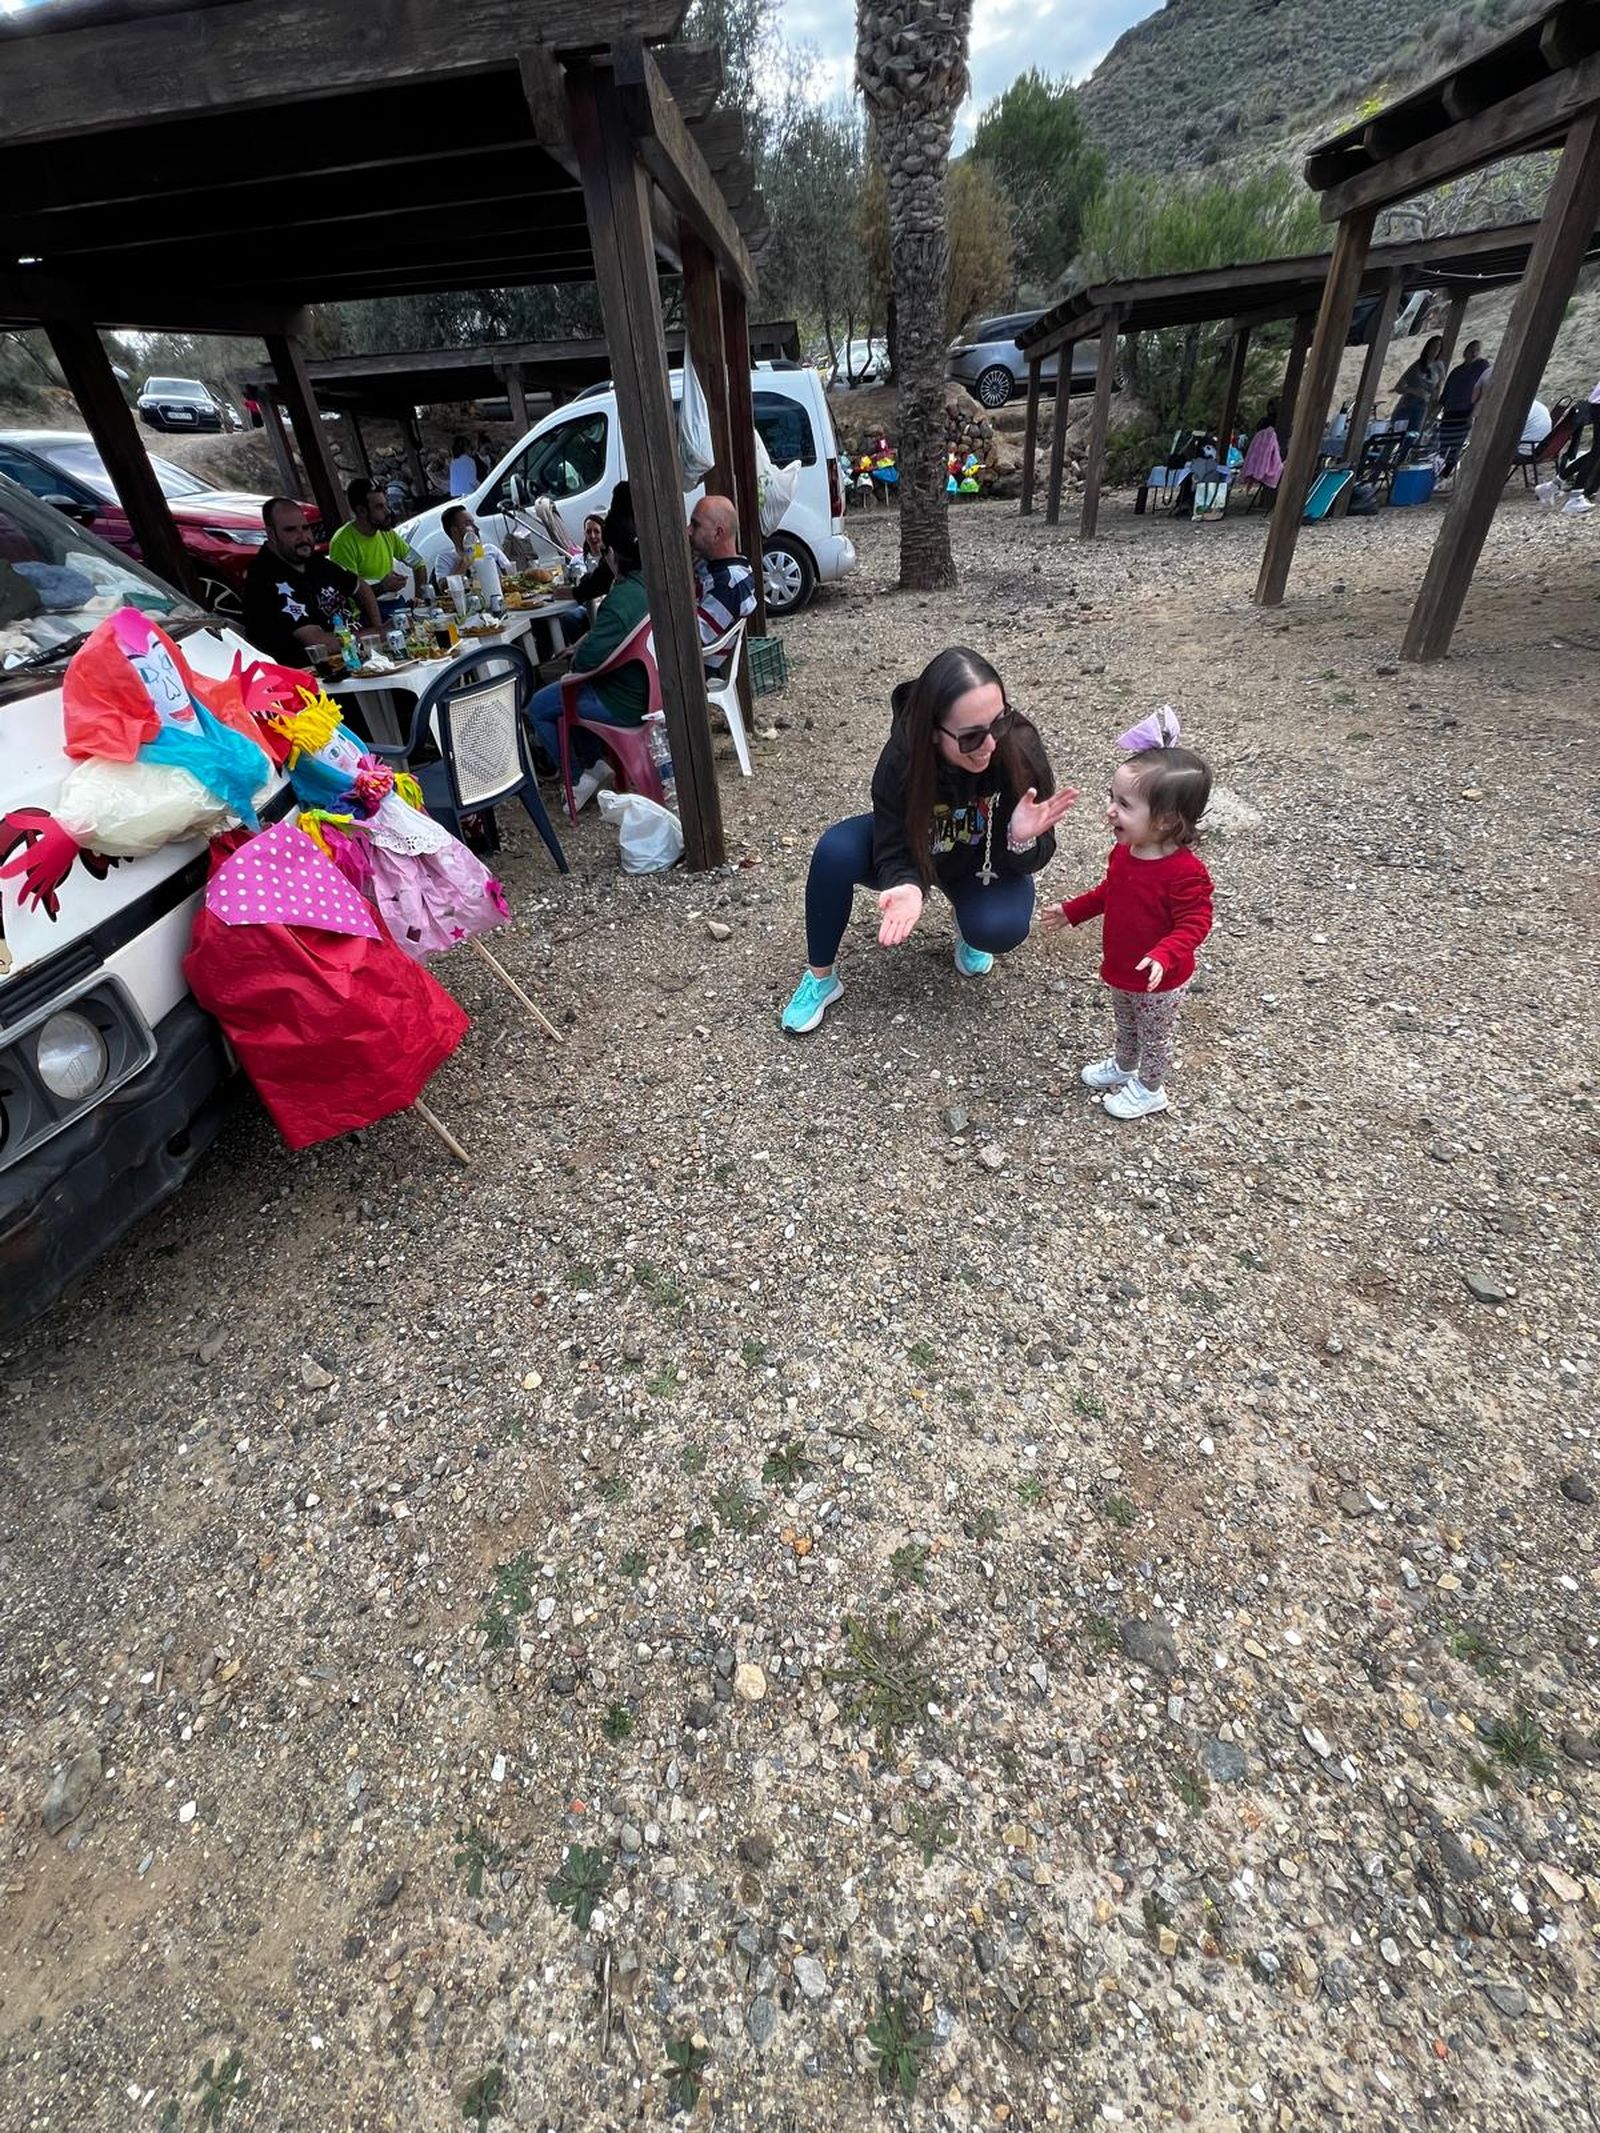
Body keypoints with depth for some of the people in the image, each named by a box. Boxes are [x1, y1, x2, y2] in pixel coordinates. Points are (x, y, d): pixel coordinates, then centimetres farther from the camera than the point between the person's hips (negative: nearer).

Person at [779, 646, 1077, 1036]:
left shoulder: (1020, 747, -32)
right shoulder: (901, 759, -32)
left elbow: (1030, 862, -22)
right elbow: (896, 855, -26)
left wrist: (1023, 838, -46)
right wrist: (908, 886, -49)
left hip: (984, 864, 0)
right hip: (913, 851, 1)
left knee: (1001, 927, -32)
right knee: (835, 851, -28)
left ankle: (969, 927, 8)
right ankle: (821, 978, -8)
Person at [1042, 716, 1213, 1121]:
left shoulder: (1185, 872, -32)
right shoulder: (1123, 851, -8)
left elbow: (1194, 923, -28)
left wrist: (1164, 956, -44)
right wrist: (1072, 910, 13)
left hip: (1158, 981, -7)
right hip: (1120, 970, 7)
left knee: (1153, 1037, 18)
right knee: (1125, 1025, 31)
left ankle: (1149, 1090, 40)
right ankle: (1122, 1066, 55)